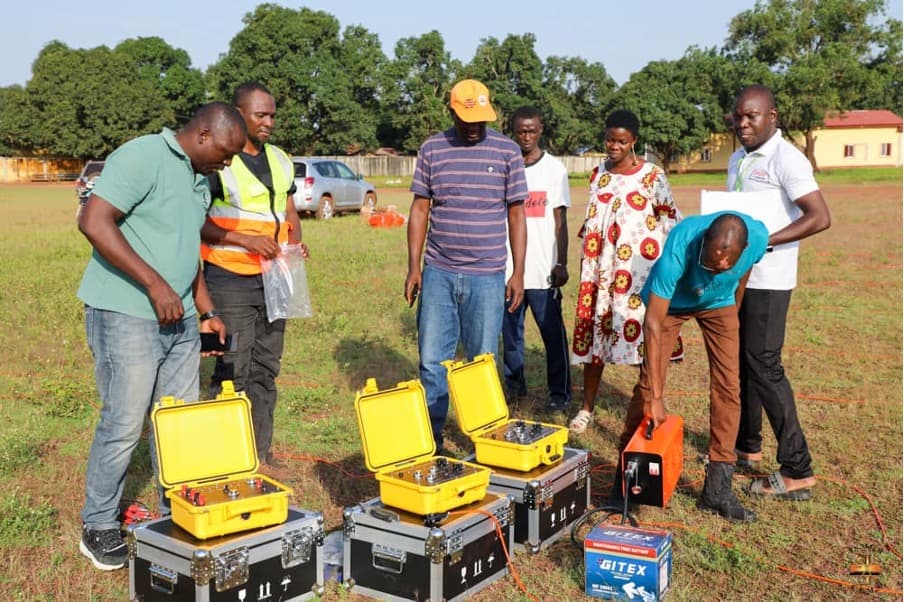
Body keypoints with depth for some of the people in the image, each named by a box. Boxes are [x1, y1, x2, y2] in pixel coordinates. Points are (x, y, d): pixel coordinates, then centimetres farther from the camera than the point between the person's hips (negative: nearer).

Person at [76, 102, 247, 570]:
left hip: (179, 319, 8)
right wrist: (155, 285, -21)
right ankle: (98, 528, 16)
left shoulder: (200, 179, 16)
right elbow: (94, 222, -20)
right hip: (127, 316, -8)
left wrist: (206, 312, 20)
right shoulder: (143, 157, -11)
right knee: (124, 425, -1)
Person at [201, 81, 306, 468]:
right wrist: (245, 240, -21)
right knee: (232, 374, -4)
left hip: (273, 280, 7)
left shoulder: (280, 160, 13)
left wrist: (295, 244, 2)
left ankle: (262, 454, 21)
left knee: (265, 371, 11)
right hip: (230, 282, -6)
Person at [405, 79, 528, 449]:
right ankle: (429, 440, 16)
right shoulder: (432, 149, 4)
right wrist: (413, 267, 2)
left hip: (487, 277, -1)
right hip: (438, 273, 1)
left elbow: (516, 215, 4)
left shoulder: (507, 151, 2)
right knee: (432, 362, 2)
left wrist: (518, 273, -1)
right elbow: (420, 209, 7)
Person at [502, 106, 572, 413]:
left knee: (553, 331, 0)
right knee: (510, 329, 9)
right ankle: (514, 383, 24)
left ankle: (559, 392, 9)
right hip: (507, 266, 2)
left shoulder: (554, 168, 3)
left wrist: (561, 263, -5)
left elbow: (560, 220, 2)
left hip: (543, 267, -2)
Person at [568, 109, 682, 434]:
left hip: (638, 267, -4)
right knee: (593, 331, 6)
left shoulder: (651, 175, -5)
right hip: (601, 265, 4)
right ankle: (587, 408, 17)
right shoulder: (599, 173, 11)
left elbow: (671, 217, 0)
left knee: (644, 333, -1)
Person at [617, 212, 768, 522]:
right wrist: (656, 397, -40)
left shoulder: (758, 237, -32)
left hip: (719, 302, 3)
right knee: (648, 382, -8)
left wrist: (734, 313, 10)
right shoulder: (679, 248, -41)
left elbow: (742, 276, -5)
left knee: (728, 386, -6)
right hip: (671, 301, -3)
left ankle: (717, 489, 1)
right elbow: (653, 323, -38)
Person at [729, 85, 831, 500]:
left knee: (763, 366, -8)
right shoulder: (738, 160, 13)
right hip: (736, 275, 8)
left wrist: (763, 243, -22)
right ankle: (747, 447, 29)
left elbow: (820, 218, -21)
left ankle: (797, 471, -1)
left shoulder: (785, 159, -13)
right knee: (740, 363, 14)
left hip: (767, 280, -8)